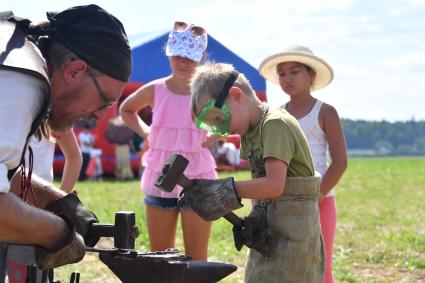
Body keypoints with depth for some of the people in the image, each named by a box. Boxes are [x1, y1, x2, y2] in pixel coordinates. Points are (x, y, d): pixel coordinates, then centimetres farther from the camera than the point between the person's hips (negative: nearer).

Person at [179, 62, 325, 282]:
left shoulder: (276, 124, -15)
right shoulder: (248, 133, 14)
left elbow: (274, 184, -24)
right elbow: (259, 183, 10)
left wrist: (227, 190, -21)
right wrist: (257, 214, -8)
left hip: (292, 231, -9)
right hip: (269, 227, 9)